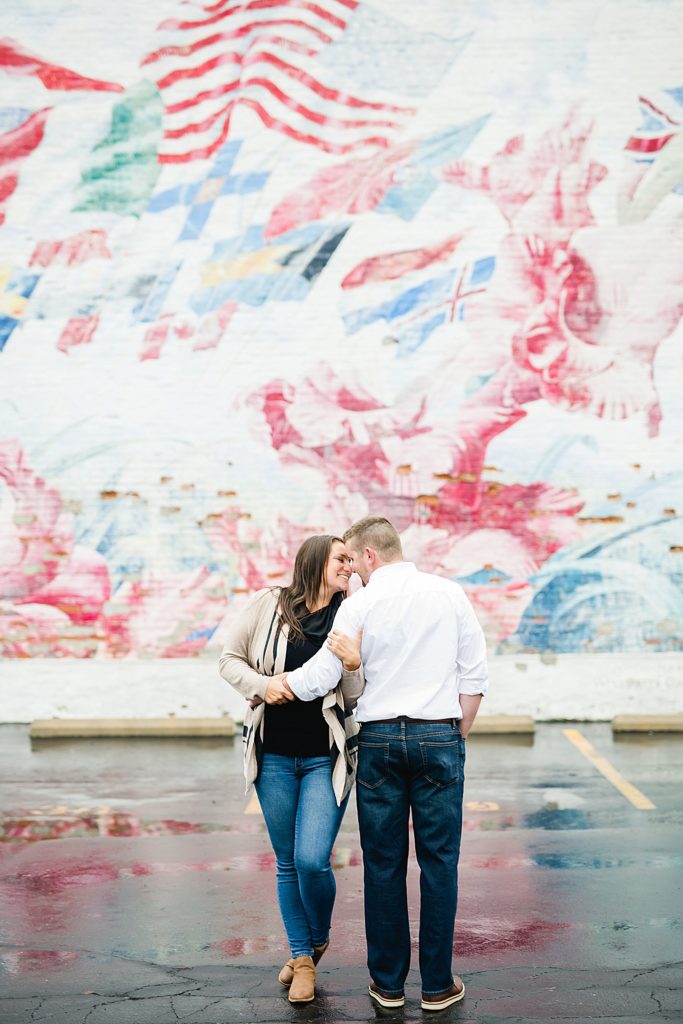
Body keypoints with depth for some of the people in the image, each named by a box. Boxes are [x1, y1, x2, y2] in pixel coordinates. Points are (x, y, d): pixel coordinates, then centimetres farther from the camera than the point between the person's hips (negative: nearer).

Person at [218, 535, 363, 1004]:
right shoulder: (269, 604, -1)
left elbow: (356, 700, 0)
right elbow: (230, 659, 6)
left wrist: (352, 666, -20)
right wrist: (261, 684, -12)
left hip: (326, 758, -1)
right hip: (275, 756, 1)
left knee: (312, 860, -11)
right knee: (287, 863, 9)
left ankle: (319, 939, 20)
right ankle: (302, 958, 28)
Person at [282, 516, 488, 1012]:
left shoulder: (360, 604, -3)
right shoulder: (449, 594, 3)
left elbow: (318, 679, -3)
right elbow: (475, 675, 2)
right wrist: (457, 736, 11)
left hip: (378, 739, -1)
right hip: (438, 737, 1)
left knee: (383, 863, 8)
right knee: (439, 860, 6)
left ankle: (388, 981, 16)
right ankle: (438, 984, 11)